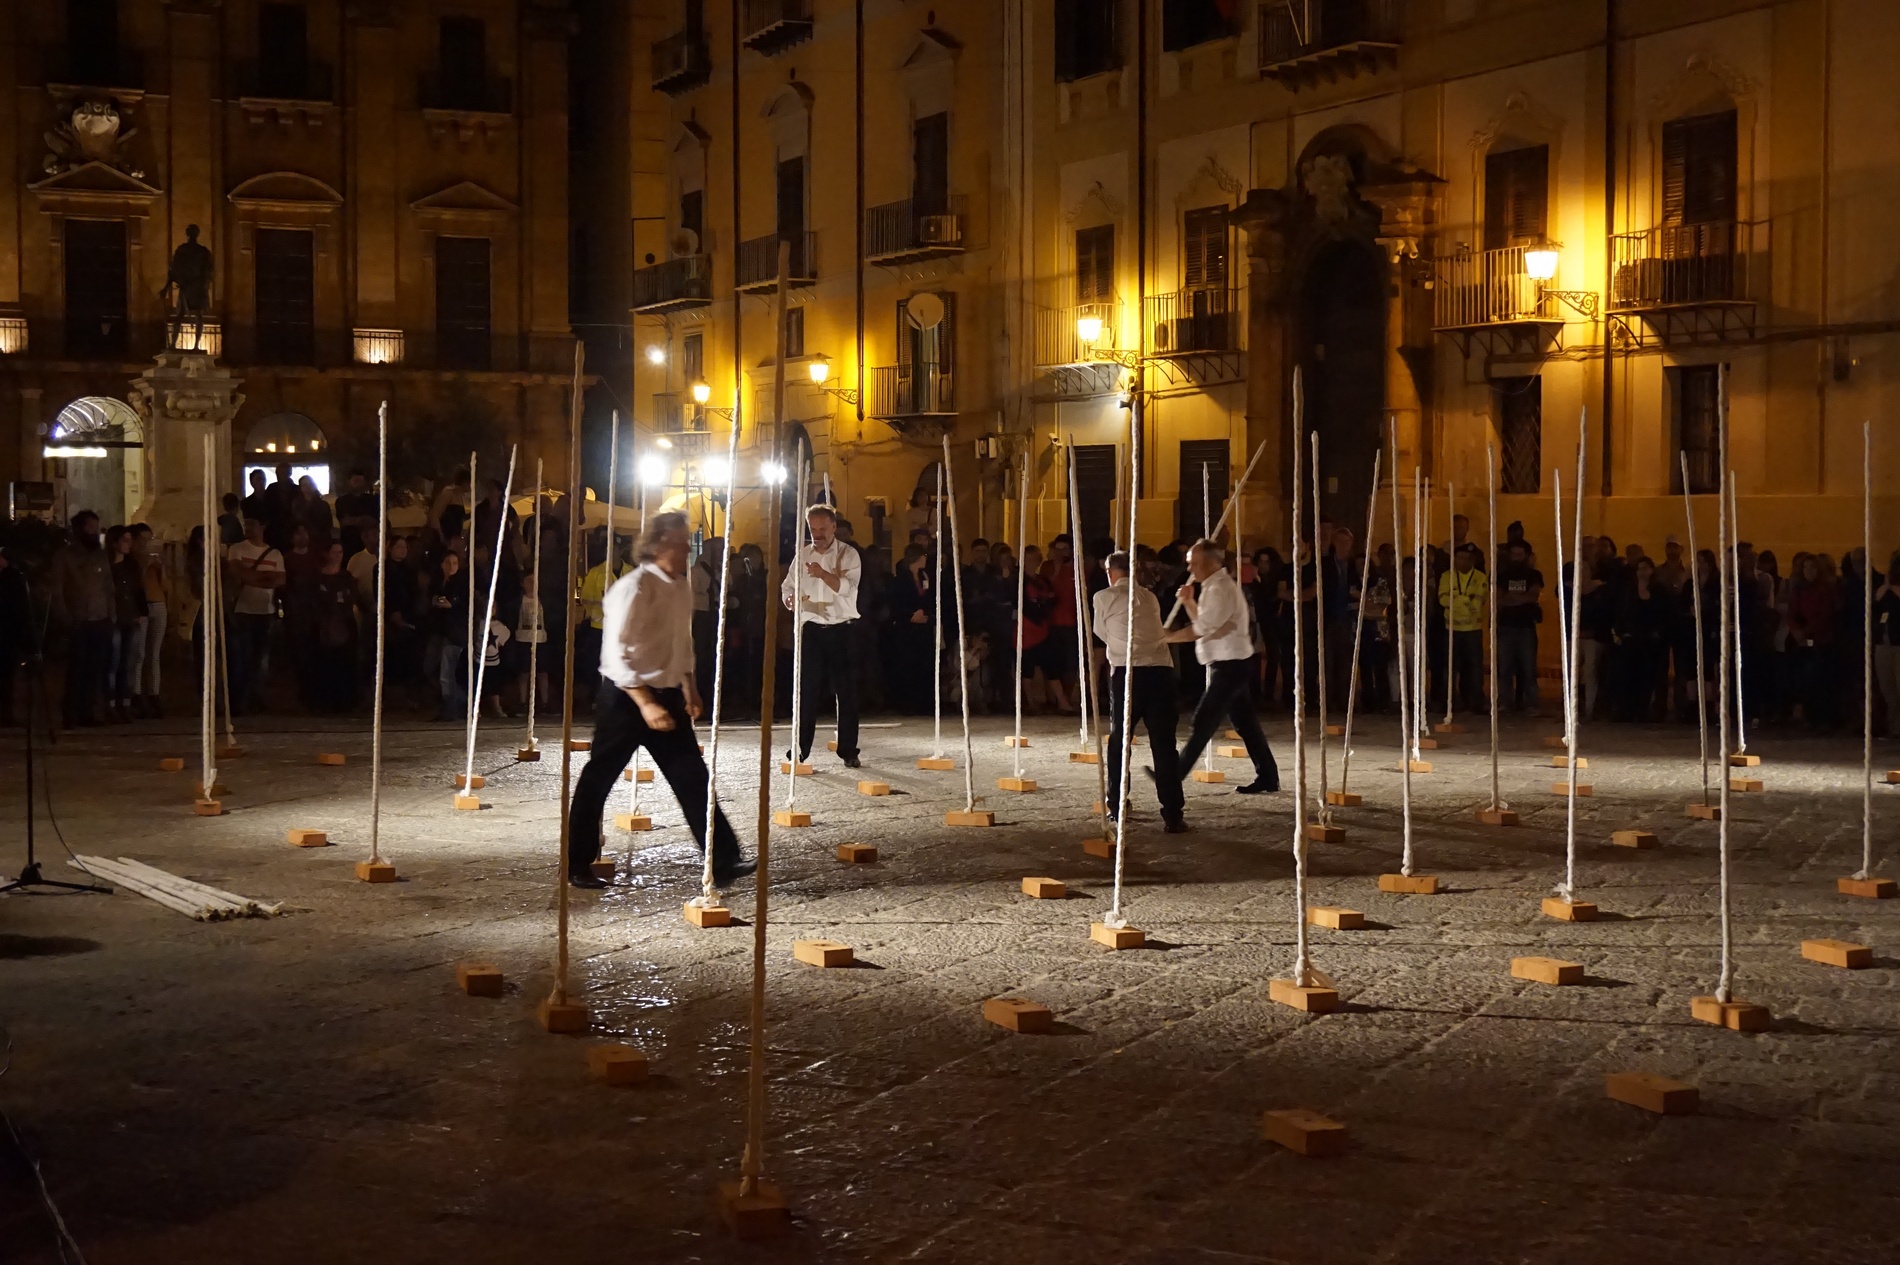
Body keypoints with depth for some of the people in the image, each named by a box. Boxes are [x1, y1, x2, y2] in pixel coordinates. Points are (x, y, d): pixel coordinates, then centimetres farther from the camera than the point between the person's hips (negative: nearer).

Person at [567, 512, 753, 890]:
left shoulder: (682, 586, 6)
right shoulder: (632, 589, -19)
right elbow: (617, 655, -22)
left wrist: (690, 690, 13)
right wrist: (645, 704, -27)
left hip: (667, 695, 7)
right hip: (626, 697, -7)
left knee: (691, 777, 3)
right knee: (599, 778, 6)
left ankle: (723, 863, 3)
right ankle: (577, 864, 19)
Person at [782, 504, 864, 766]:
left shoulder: (848, 555, 0)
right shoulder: (802, 554, 12)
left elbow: (848, 588, -16)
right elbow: (787, 586, 13)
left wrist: (824, 574, -33)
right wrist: (790, 598, -11)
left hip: (842, 629, -2)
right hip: (811, 628, 3)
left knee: (846, 690, 0)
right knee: (806, 690, 1)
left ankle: (848, 751, 7)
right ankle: (800, 750, 6)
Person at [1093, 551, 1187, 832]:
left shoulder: (1103, 597, 7)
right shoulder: (1150, 597, 17)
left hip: (1127, 672, -2)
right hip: (1161, 670, 2)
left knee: (1118, 741, 15)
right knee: (1164, 744, 1)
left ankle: (1116, 808, 21)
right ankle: (1173, 815, -5)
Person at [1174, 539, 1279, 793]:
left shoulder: (1220, 588, -17)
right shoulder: (1214, 586, 16)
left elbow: (1201, 629, -24)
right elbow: (1204, 624, 21)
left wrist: (1167, 637, -20)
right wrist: (1189, 601, 7)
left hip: (1230, 665, -11)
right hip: (1231, 664, 11)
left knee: (1204, 720, -7)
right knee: (1244, 721, 11)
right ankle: (1267, 778, 14)